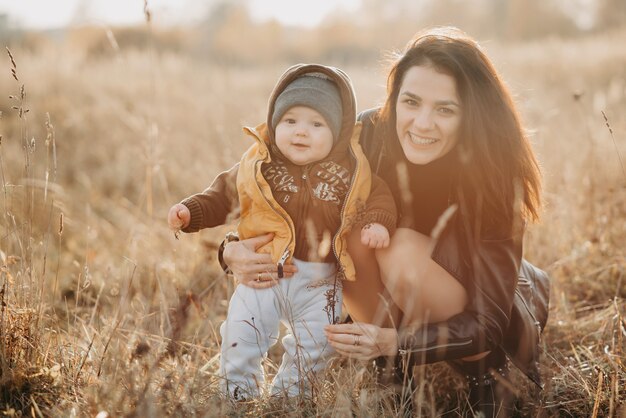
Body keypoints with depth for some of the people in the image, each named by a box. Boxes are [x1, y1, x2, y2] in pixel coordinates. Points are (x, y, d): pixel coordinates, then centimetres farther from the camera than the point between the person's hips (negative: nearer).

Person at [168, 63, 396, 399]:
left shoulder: (347, 173, -5)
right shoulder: (260, 168, -3)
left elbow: (378, 195, 2)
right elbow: (222, 195, 5)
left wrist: (377, 222, -19)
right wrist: (191, 212, -9)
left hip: (319, 283, 1)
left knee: (312, 348, 12)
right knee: (239, 340, -3)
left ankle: (286, 398, 36)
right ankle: (239, 399, 20)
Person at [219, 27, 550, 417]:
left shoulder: (494, 175, -29)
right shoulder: (369, 136, -23)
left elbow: (486, 322, -28)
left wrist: (394, 342, -45)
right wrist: (238, 249, -36)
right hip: (408, 307, 3)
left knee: (403, 251, -31)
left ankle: (485, 369, -8)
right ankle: (391, 370, -8)